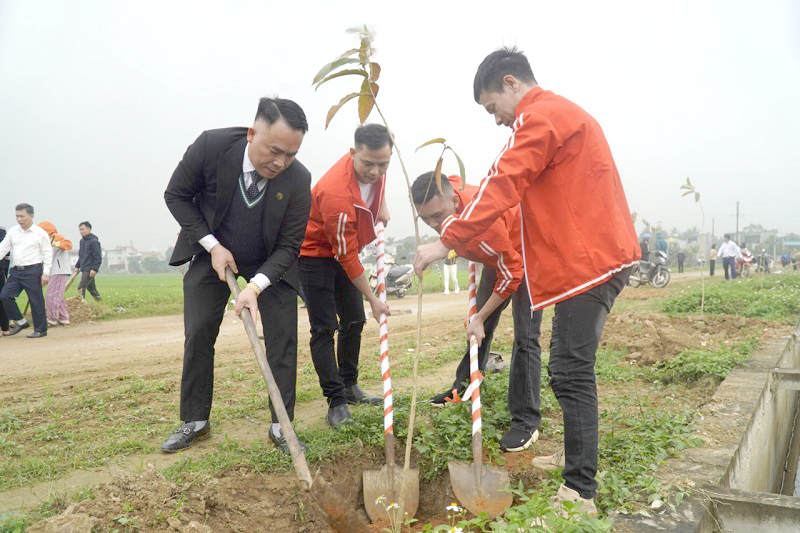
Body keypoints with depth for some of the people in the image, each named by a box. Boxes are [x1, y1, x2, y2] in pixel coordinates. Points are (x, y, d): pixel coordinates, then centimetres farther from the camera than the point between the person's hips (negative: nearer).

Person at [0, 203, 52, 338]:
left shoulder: (40, 233, -4)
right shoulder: (13, 231, 10)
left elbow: (47, 254, -5)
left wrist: (46, 273, -10)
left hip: (33, 271, -6)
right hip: (16, 271, 6)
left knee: (36, 301, -2)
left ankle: (40, 330, 9)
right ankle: (20, 322, 17)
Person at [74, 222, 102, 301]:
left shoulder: (94, 241, -12)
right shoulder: (82, 241, 15)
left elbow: (98, 257, -16)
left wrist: (94, 269, -22)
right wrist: (77, 266, 17)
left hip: (90, 270, -9)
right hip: (84, 270, 9)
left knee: (81, 287, -14)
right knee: (91, 288, 13)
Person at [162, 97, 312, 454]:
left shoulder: (298, 180, -27)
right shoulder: (211, 146, -27)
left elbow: (288, 246, -19)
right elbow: (176, 195, -11)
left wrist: (256, 286, -33)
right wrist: (213, 246, -17)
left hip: (271, 264, 0)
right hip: (212, 253, 1)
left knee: (283, 339, -6)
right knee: (198, 336, 2)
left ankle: (281, 426, 6)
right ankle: (195, 421, 18)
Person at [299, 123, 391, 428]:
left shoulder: (374, 167, -15)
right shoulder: (337, 192, -37)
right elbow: (347, 256, -29)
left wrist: (381, 207, 2)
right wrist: (373, 299, -23)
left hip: (343, 251, 8)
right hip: (315, 254, -8)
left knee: (354, 321, 12)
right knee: (324, 328, -10)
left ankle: (349, 386, 25)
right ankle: (336, 401, -4)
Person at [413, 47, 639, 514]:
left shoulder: (541, 117, -9)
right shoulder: (566, 114, 24)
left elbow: (502, 186, -18)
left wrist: (446, 241, -16)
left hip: (587, 261, -11)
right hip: (598, 255, 11)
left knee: (571, 372, -8)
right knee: (571, 369, 17)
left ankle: (581, 492, 0)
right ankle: (577, 459, 29)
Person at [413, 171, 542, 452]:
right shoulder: (443, 197, -18)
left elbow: (512, 274, -28)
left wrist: (480, 317, -19)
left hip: (525, 259, -8)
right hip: (498, 257, 8)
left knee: (525, 338, -11)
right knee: (479, 326, 15)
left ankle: (526, 422, -4)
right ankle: (464, 387, 31)